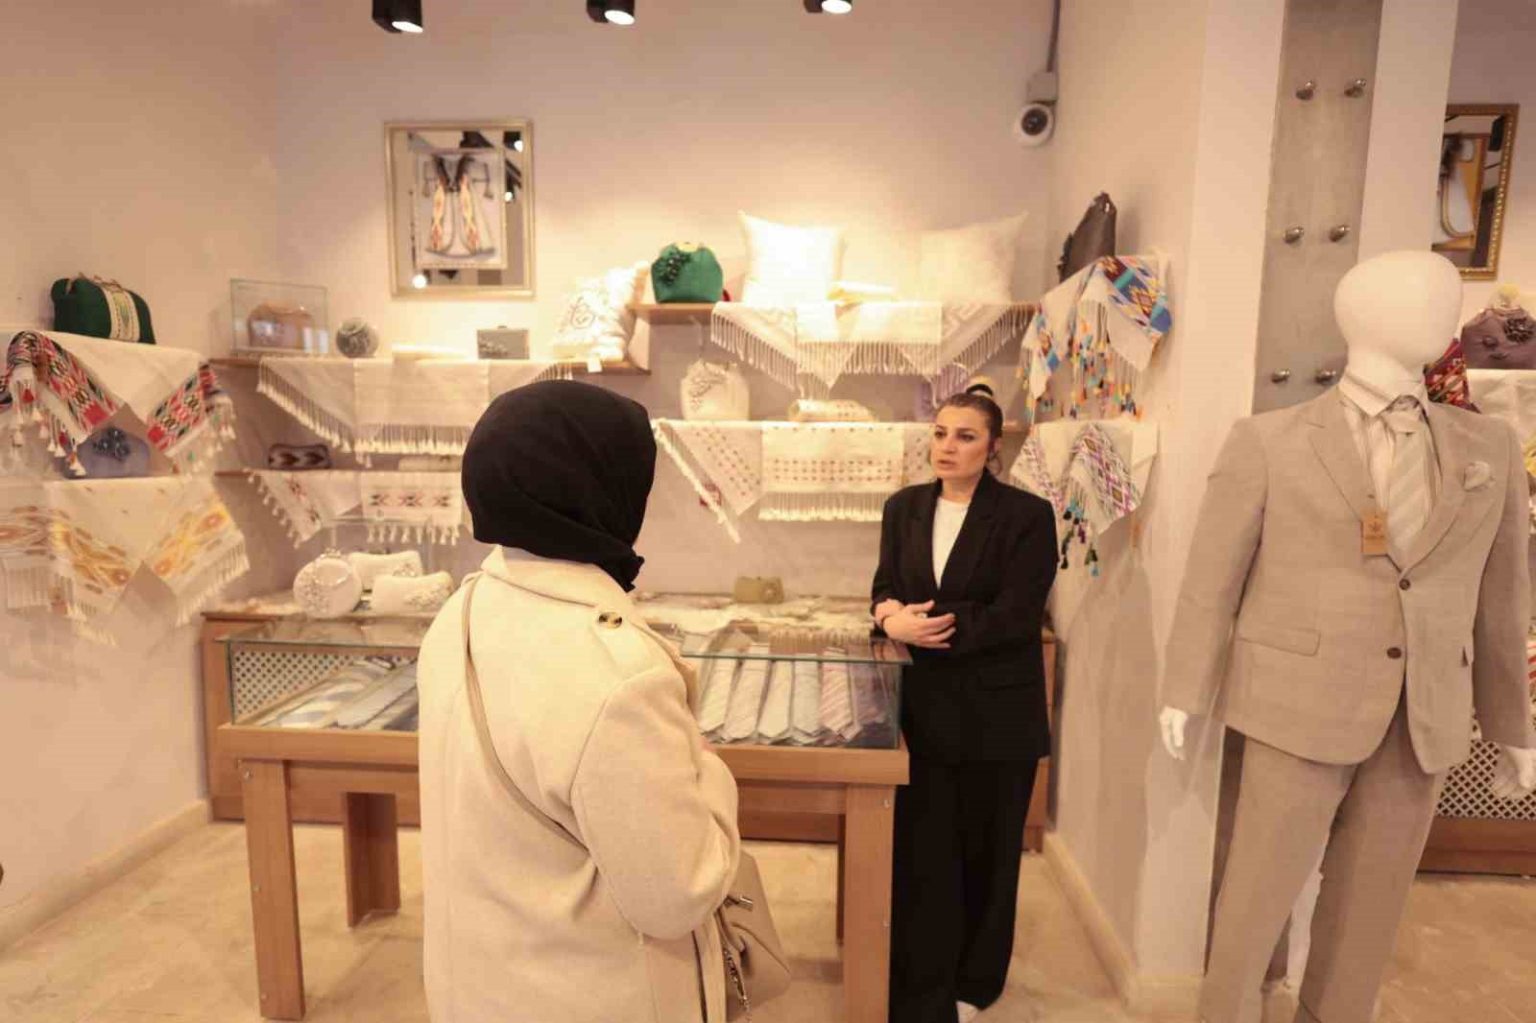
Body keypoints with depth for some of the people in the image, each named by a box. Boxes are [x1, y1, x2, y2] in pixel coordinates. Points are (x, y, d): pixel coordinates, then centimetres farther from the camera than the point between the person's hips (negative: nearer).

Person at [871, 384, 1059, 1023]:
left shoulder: (1026, 515, -10)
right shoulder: (904, 507, 5)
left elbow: (1014, 617, -17)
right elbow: (886, 589, 5)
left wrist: (924, 624, -20)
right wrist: (891, 616, -17)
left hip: (997, 712, -3)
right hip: (926, 705, 3)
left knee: (985, 848, 15)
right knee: (921, 846, 9)